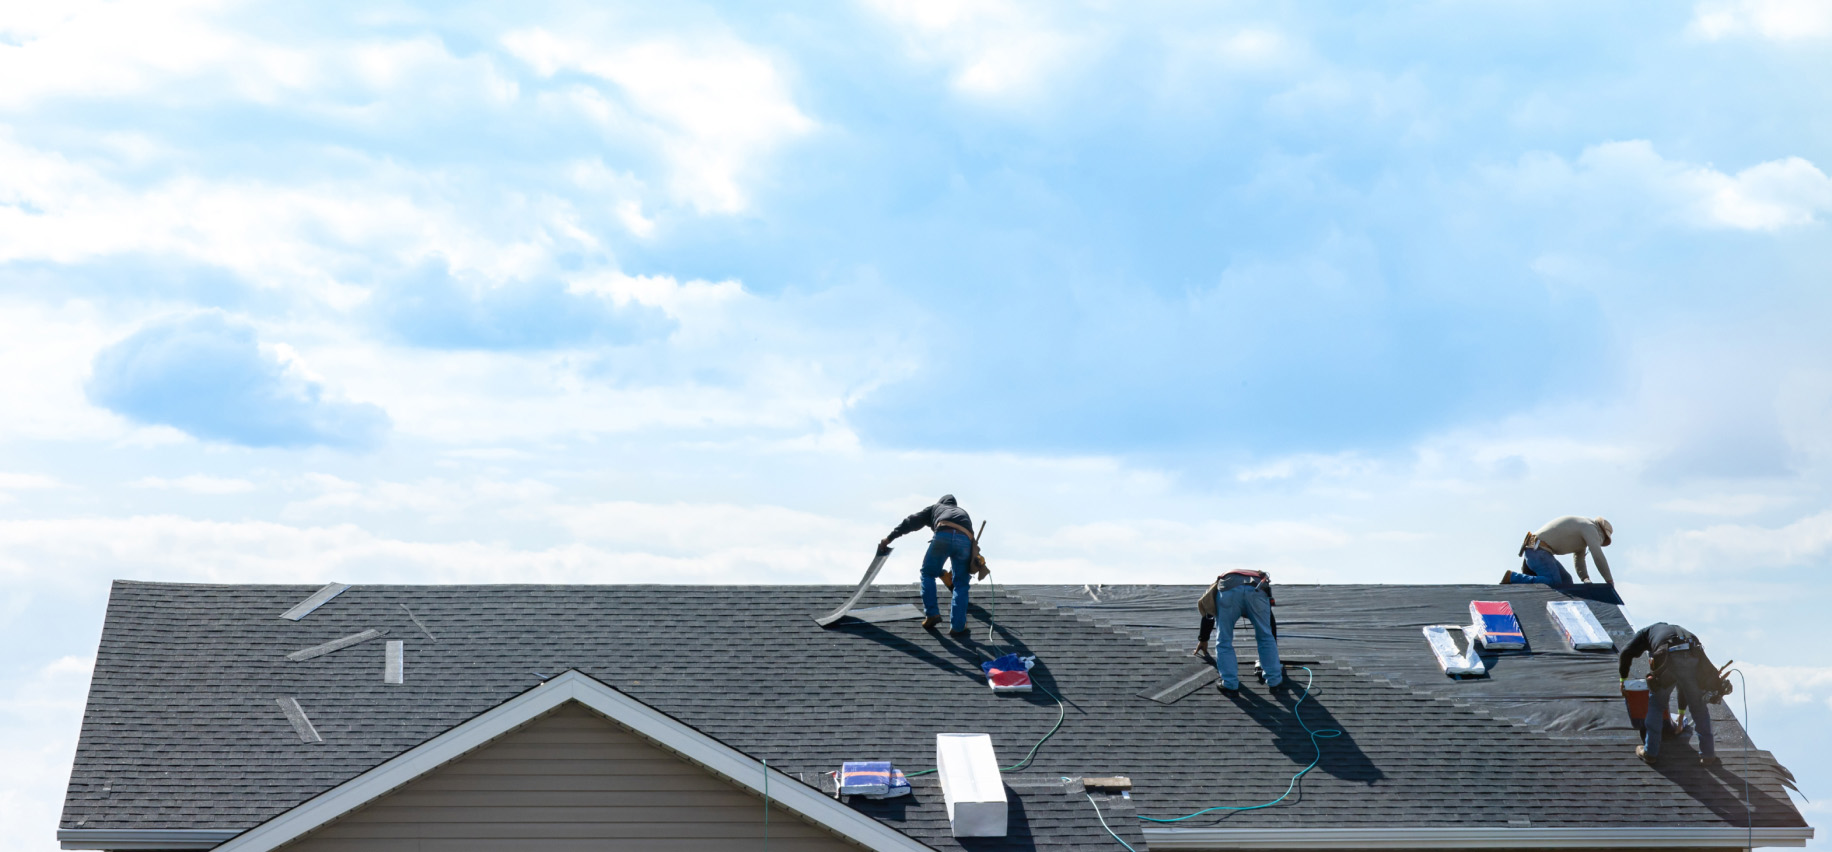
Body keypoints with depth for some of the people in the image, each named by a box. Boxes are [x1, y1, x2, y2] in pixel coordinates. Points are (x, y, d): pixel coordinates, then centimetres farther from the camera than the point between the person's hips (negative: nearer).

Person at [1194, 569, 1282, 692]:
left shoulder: (1221, 581, 46)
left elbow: (1208, 616, 54)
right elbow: (1271, 624, 47)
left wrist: (1203, 639, 67)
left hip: (1228, 590, -1)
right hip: (1258, 589, 1)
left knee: (1224, 641, 15)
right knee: (1266, 636, 21)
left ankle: (1229, 683, 16)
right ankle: (1274, 678, 26)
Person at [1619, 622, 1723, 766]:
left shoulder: (1648, 631, 34)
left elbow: (1627, 652, 16)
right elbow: (1686, 684, 46)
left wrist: (1623, 677, 32)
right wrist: (1681, 713, 53)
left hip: (1668, 661, -3)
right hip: (1694, 658, 3)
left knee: (1656, 703, 18)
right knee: (1698, 706, 20)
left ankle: (1650, 752, 22)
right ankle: (1708, 755, 26)